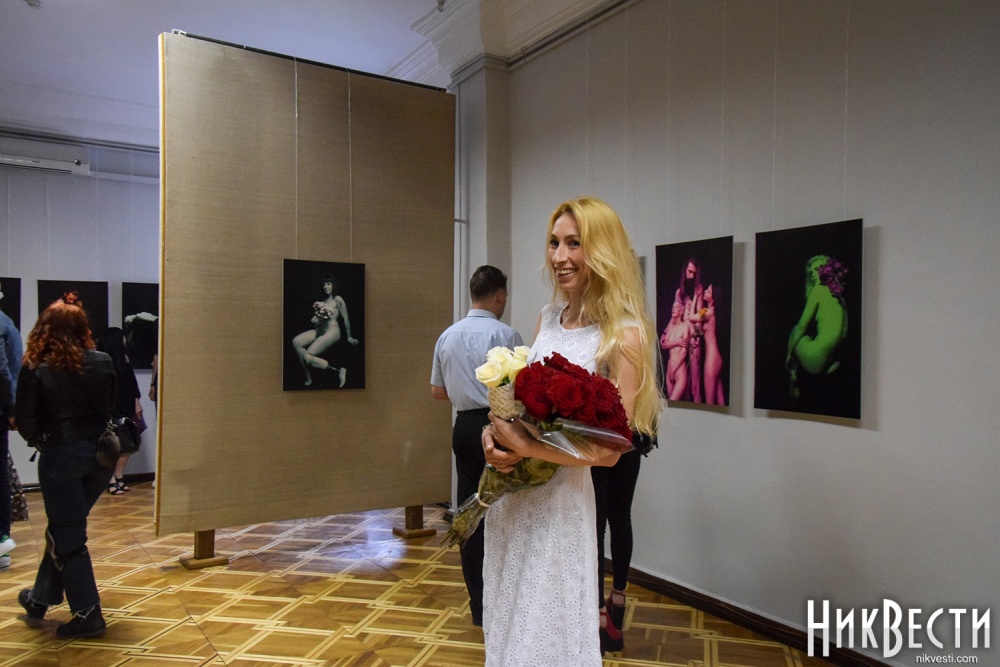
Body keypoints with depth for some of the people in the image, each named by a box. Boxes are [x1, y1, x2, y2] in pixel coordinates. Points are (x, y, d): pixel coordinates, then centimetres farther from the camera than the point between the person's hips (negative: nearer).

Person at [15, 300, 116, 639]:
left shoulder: (35, 369, -11)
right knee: (64, 527, 21)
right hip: (99, 455, 4)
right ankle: (40, 599, 36)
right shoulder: (102, 363, -2)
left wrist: (42, 441, 12)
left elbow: (25, 421, -6)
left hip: (60, 456, -4)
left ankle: (88, 614, 10)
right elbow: (114, 409, 3)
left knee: (67, 535, 7)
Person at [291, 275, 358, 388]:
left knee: (308, 356, -24)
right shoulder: (323, 301, 19)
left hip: (332, 331, -7)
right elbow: (315, 318, 24)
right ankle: (308, 379, -15)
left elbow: (346, 319, 0)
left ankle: (339, 370, -11)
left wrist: (349, 337, 4)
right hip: (319, 330, 8)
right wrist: (314, 319, 0)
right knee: (296, 342, -20)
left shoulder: (338, 300, -3)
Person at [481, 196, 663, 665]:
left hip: (558, 500, -7)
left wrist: (524, 447, -23)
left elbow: (608, 450, -18)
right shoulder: (548, 318, 4)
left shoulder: (623, 335, -16)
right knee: (508, 623, 22)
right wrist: (494, 435, -7)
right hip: (509, 491, 7)